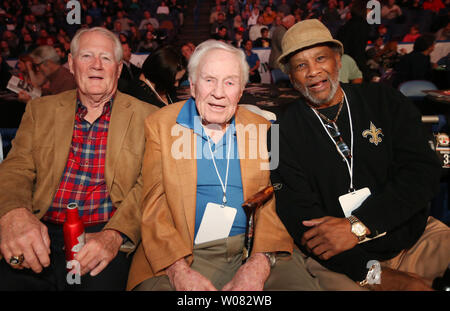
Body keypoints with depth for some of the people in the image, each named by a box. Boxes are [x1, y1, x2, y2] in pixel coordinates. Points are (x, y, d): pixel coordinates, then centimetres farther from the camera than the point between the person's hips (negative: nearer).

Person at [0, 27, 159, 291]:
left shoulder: (146, 116, 6)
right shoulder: (40, 110, 15)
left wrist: (114, 235, -19)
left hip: (106, 238, -2)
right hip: (41, 236, 3)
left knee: (102, 281, -29)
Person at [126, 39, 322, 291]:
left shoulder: (262, 128, 9)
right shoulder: (160, 125, 4)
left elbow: (272, 202, 3)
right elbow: (153, 206, -2)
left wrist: (259, 265, -14)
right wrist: (179, 270, -16)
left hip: (256, 252, 1)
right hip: (181, 257, -1)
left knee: (305, 285, -21)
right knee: (153, 284, -27)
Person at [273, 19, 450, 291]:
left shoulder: (386, 102, 5)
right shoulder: (284, 134, -2)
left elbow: (424, 171, -5)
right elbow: (300, 218, -8)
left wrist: (357, 225, -17)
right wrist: (371, 274, -19)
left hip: (415, 235, 3)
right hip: (338, 259, -3)